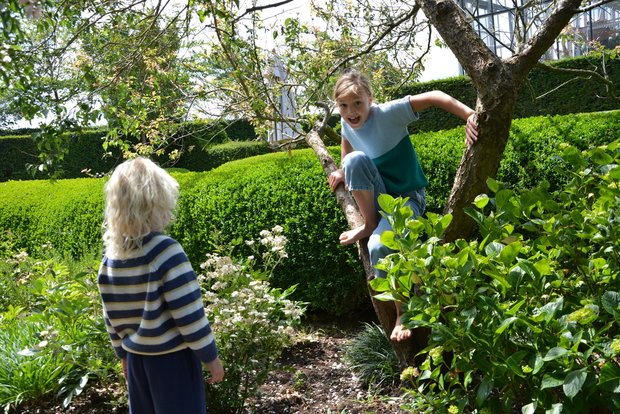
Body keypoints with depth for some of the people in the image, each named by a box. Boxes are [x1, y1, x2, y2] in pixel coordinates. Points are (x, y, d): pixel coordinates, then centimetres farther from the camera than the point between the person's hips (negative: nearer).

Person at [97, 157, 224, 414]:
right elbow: (189, 313, -19)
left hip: (136, 357, 6)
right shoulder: (166, 251, -21)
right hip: (172, 358, -6)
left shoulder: (111, 256, -2)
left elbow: (111, 315, 7)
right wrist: (210, 356, -9)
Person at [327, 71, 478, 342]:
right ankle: (370, 224, -13)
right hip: (377, 196, 5)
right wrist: (344, 172, 12)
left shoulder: (388, 114, -19)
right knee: (356, 158, -27)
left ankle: (402, 313, -8)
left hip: (407, 197, -5)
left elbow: (433, 97, -26)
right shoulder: (347, 124, 0)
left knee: (379, 246, -32)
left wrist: (470, 116, -37)